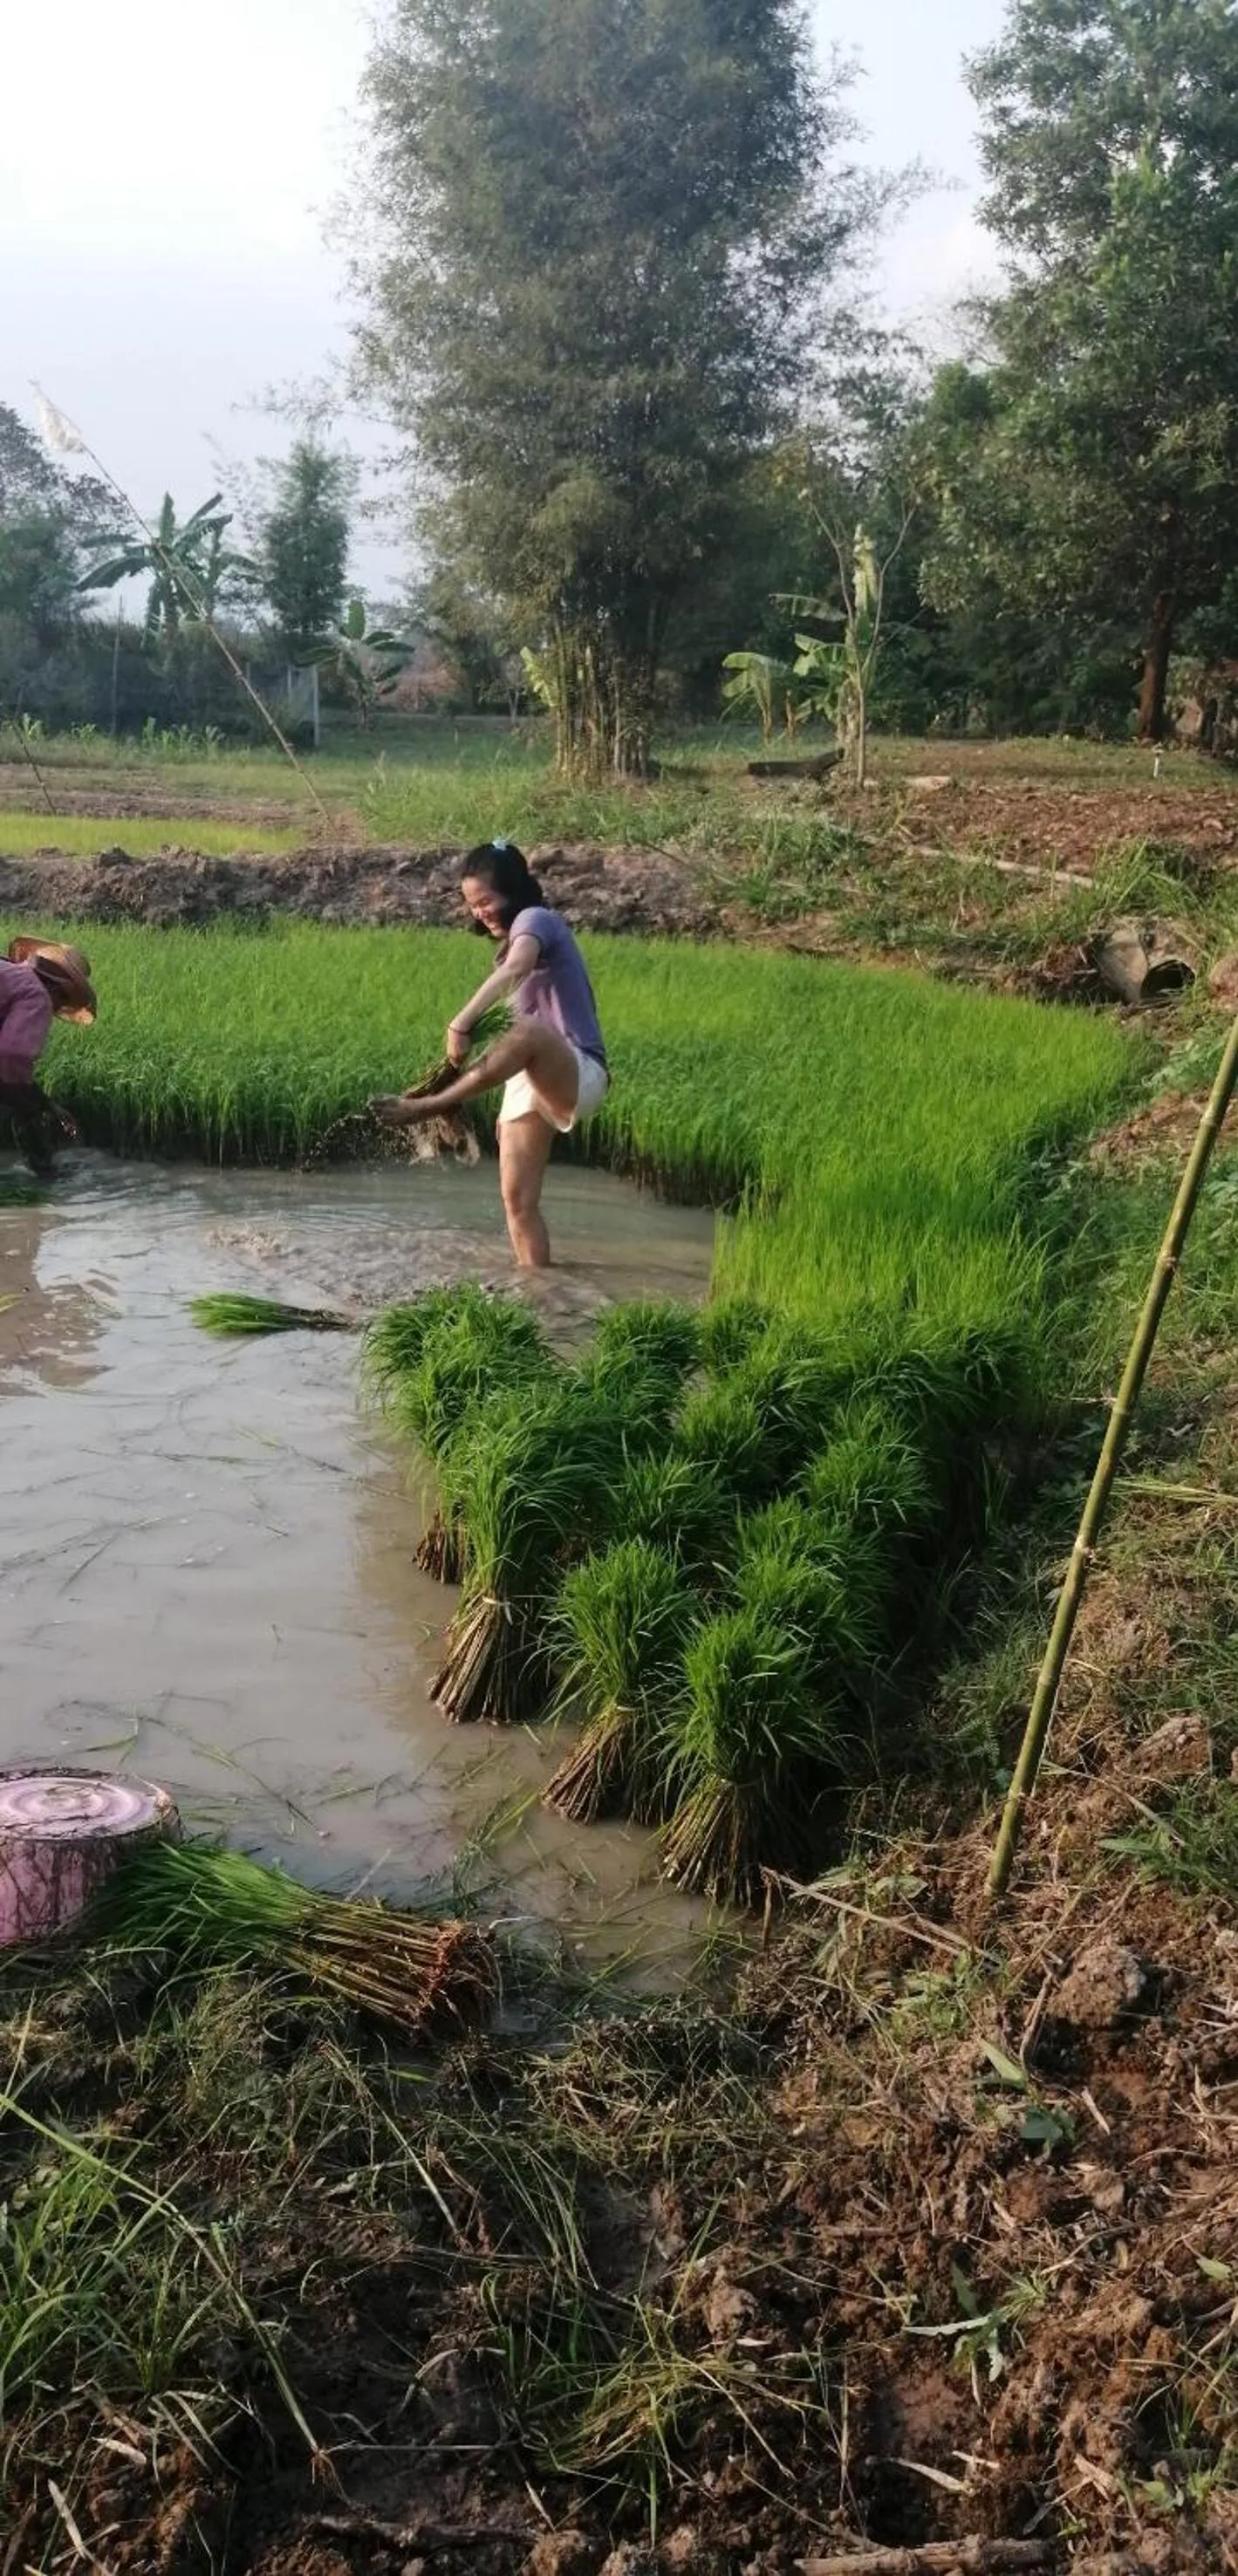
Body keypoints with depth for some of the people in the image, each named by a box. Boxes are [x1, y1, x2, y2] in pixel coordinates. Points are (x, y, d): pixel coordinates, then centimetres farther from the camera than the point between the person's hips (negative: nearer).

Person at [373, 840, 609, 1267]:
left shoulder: (536, 920, -7)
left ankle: (427, 1106, -51)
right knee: (517, 1199, 2)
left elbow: (513, 971, -30)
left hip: (578, 1076, -10)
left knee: (530, 1031, -41)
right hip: (534, 1083, 10)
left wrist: (462, 1024, -41)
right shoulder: (514, 942, 22)